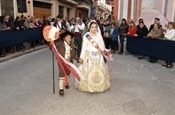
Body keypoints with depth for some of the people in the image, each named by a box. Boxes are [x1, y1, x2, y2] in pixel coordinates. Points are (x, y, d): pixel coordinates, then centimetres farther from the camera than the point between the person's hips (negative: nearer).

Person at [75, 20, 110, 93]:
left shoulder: (99, 35, 4)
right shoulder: (86, 36, -5)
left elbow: (103, 47, 8)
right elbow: (84, 48, -4)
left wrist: (98, 47, -12)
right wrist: (82, 58, -6)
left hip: (98, 56, 3)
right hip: (89, 56, -3)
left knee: (99, 71, 6)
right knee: (88, 71, -4)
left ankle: (99, 86, 22)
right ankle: (88, 86, 12)